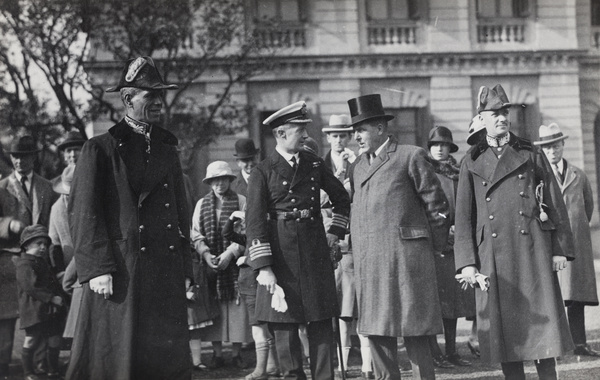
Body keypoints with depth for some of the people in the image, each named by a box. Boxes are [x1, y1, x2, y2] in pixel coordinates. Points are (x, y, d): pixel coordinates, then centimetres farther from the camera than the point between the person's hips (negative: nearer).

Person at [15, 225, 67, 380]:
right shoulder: (24, 264, -10)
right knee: (31, 340, -3)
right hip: (33, 310, -8)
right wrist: (52, 298, -21)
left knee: (55, 340, 8)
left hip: (50, 310, 8)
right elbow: (30, 287, -20)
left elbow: (54, 284, 24)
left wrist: (60, 297, 6)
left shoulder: (43, 263, 19)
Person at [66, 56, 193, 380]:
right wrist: (97, 270, -15)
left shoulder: (167, 150, 18)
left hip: (166, 276, 5)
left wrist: (185, 270, 13)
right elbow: (82, 212, -7)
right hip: (119, 272, -5)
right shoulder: (100, 149, -1)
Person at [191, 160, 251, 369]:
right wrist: (206, 254, -8)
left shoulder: (241, 202, 4)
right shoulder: (202, 204, 13)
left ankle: (236, 353, 5)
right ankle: (217, 354, 7)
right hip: (211, 265, 2)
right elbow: (196, 234, 9)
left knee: (237, 308, -3)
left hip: (234, 264, -2)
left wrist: (230, 253, -13)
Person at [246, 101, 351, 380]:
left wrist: (335, 232, 12)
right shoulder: (263, 172, -3)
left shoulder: (314, 165, 9)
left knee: (322, 324, 2)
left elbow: (342, 199, 24)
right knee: (285, 326, 1)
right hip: (281, 256, -3)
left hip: (315, 252, 3)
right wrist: (264, 268, -13)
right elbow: (255, 223, -7)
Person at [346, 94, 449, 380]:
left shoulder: (411, 157, -2)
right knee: (377, 332, 6)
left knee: (414, 333, -4)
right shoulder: (359, 165, 17)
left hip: (405, 257, -6)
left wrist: (436, 247, 4)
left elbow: (437, 205, 0)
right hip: (368, 264, 6)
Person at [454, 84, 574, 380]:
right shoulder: (472, 163, 8)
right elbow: (463, 217, 7)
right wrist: (467, 262, -2)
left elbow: (555, 204, 8)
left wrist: (560, 249, 1)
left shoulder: (531, 155, 8)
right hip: (493, 258, 0)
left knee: (542, 319, -3)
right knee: (504, 325, 2)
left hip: (532, 251, 0)